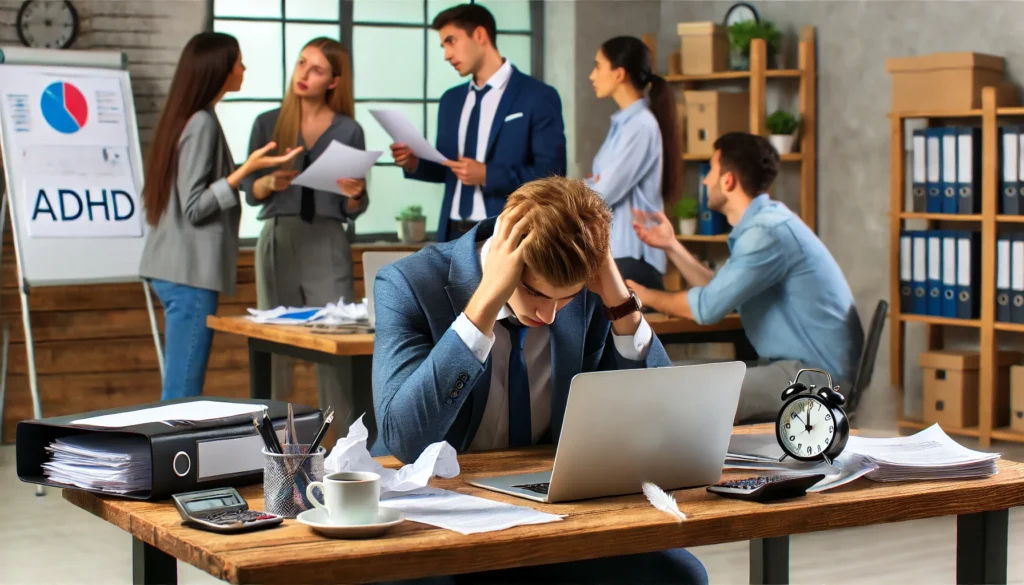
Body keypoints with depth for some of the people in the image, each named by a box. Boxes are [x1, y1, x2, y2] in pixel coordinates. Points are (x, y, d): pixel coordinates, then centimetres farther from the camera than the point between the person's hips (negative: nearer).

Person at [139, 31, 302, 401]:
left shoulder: (188, 118, 14)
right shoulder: (202, 123, -13)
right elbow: (194, 207, -16)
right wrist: (247, 169, -21)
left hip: (180, 269, 10)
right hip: (191, 272, -10)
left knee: (179, 388, 11)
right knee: (183, 391, -8)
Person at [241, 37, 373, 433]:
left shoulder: (348, 131, 5)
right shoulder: (268, 124, 8)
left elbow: (354, 210, 6)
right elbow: (251, 192, 6)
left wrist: (354, 194, -15)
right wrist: (270, 182, -15)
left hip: (327, 243, -1)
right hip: (278, 240, 2)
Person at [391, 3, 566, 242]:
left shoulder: (538, 97, -5)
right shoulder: (451, 100, 16)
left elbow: (550, 174, -12)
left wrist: (487, 175, -20)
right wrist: (414, 163, 0)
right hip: (455, 237, 6)